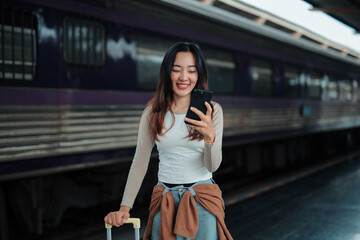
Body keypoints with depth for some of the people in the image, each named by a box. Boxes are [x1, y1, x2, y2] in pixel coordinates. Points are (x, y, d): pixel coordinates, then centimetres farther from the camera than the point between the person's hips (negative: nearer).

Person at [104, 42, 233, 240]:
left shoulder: (212, 110, -2)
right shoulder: (153, 113, 1)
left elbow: (213, 166, -6)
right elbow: (139, 163, 4)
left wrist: (210, 136, -27)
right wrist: (124, 207, -5)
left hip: (202, 200, -1)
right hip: (165, 199, 1)